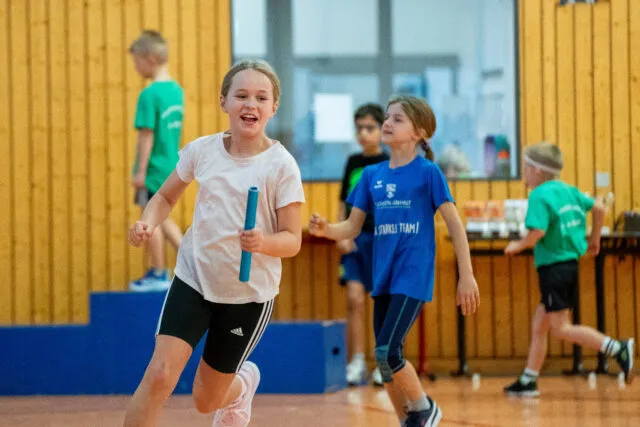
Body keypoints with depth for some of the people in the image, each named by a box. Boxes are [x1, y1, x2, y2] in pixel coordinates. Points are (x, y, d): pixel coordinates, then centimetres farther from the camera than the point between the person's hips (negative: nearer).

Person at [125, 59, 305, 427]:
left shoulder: (281, 165, -13)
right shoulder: (202, 150, -4)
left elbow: (292, 240, -12)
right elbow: (167, 196, 11)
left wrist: (263, 242, -34)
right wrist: (149, 223, -11)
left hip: (250, 293, -2)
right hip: (194, 277, 2)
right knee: (160, 375, -19)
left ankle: (242, 384, 49)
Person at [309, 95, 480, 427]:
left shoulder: (427, 172, -4)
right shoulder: (372, 175, 10)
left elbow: (454, 225, -3)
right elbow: (352, 228, 10)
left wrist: (466, 276, -7)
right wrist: (325, 229, -12)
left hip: (413, 277, -6)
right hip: (383, 278, 6)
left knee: (388, 354, -17)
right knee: (385, 361, 6)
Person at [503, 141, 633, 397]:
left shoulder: (540, 195, -14)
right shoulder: (568, 191, 11)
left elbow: (537, 232, -25)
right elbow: (598, 208, 16)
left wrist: (518, 246, -7)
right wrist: (594, 238, 29)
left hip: (553, 268, -9)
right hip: (570, 264, 9)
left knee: (561, 328, -9)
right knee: (538, 327, 14)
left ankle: (618, 349, -18)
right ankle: (528, 381, 17)